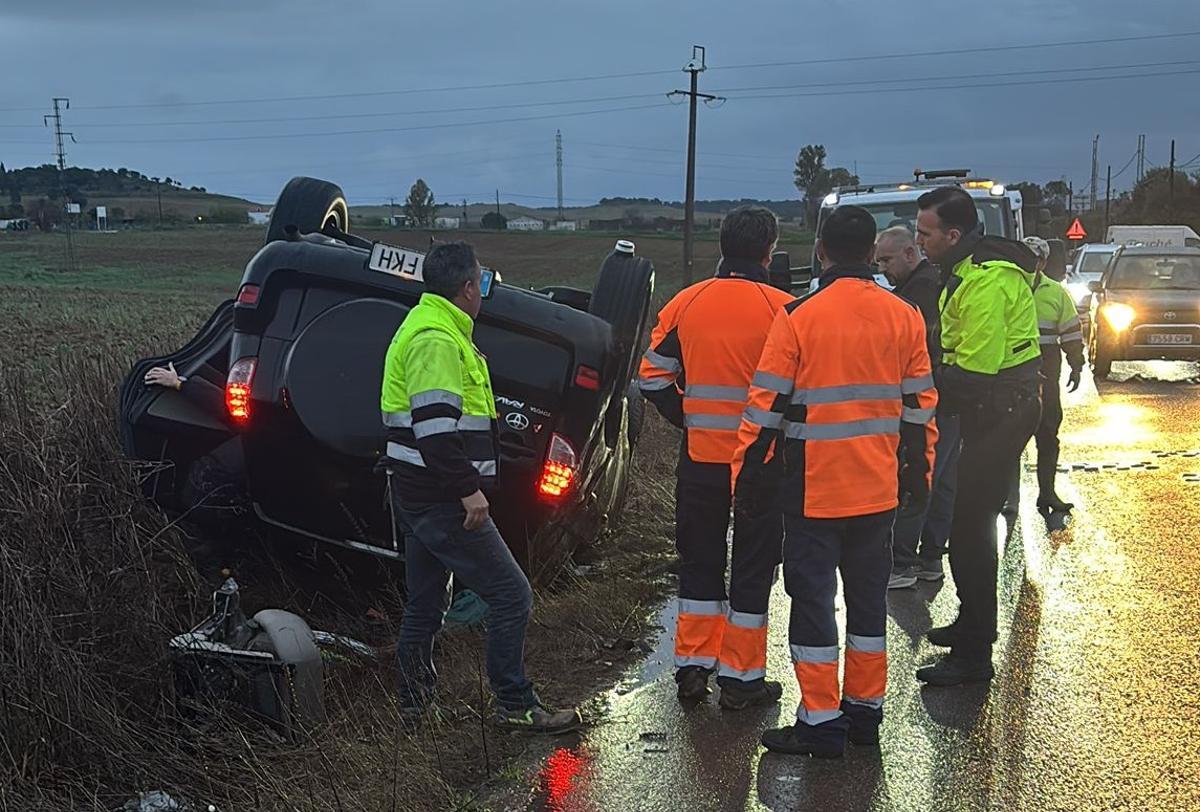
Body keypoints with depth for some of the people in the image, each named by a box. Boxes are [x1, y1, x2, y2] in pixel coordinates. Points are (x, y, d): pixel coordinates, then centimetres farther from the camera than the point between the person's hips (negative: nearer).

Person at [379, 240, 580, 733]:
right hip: (442, 502, -11)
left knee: (425, 601, 17)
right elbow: (435, 426, -26)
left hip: (417, 496, 11)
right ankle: (516, 707, 1)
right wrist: (469, 488, -23)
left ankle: (413, 703, 26)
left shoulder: (426, 326, 18)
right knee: (511, 595, -5)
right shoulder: (437, 339, -17)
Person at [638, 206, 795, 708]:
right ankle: (741, 678, 14)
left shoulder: (685, 304, 0)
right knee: (752, 567, 8)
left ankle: (692, 666, 22)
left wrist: (689, 421, 12)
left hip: (701, 457, 3)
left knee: (699, 561, 16)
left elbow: (653, 377, 4)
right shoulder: (782, 309, -11)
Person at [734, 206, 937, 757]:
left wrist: (745, 475, 0)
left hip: (814, 490, -4)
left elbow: (767, 407, -10)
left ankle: (821, 722, 7)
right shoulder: (904, 316, 2)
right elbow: (920, 406, 7)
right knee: (869, 596, 15)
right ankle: (865, 711, 24)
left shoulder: (798, 317, -11)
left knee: (813, 598, 4)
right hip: (878, 489, 5)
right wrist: (918, 474, 17)